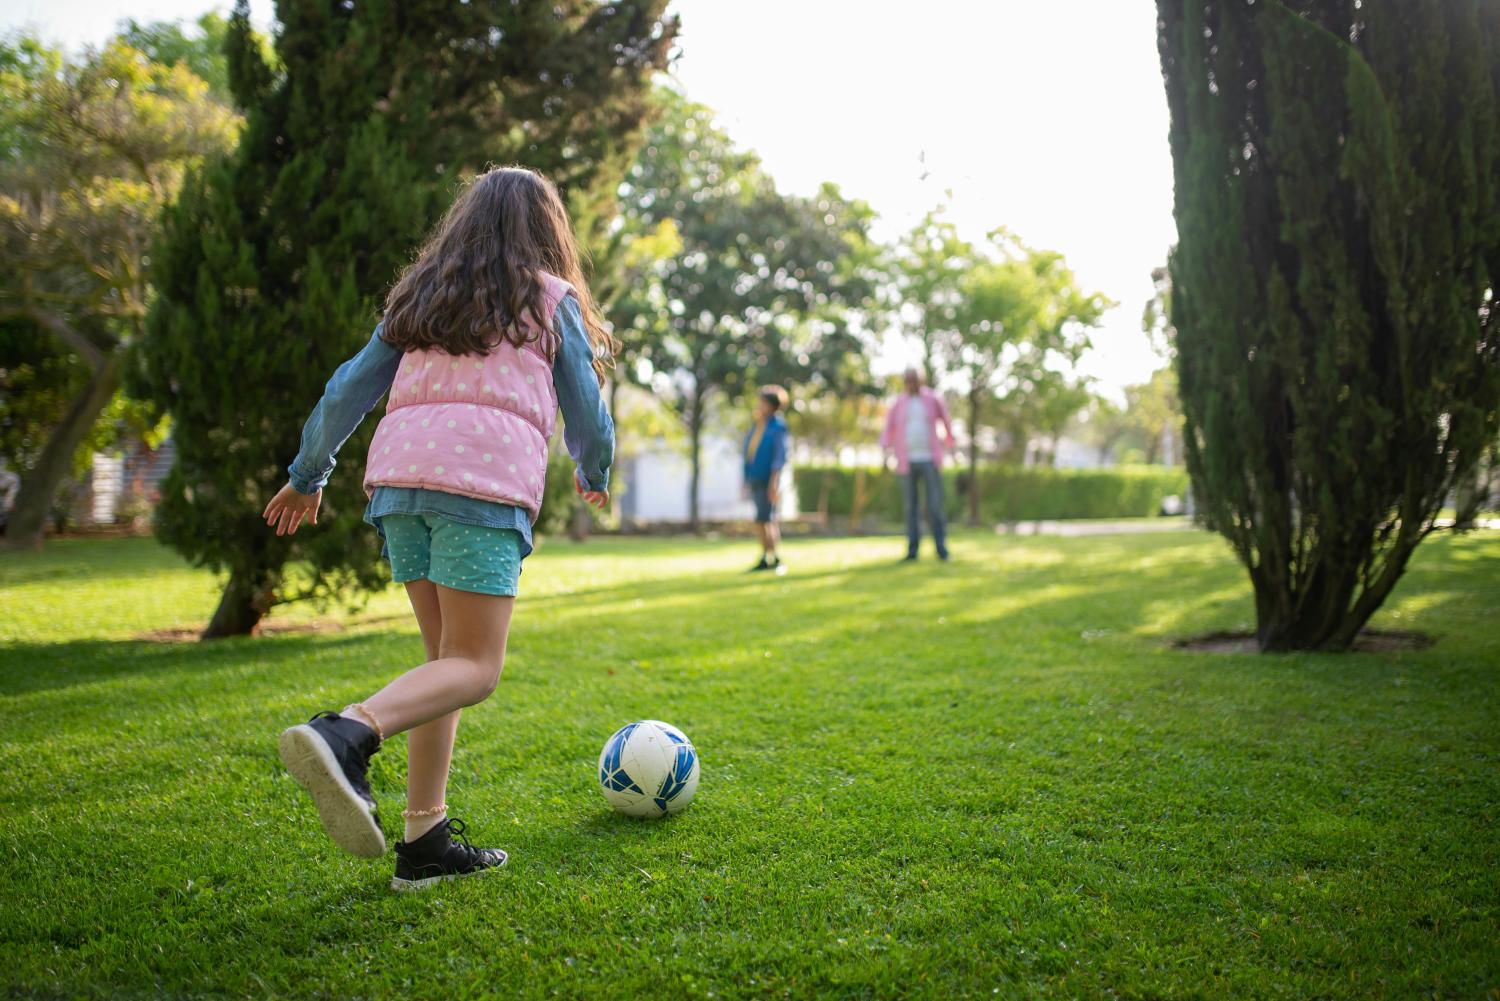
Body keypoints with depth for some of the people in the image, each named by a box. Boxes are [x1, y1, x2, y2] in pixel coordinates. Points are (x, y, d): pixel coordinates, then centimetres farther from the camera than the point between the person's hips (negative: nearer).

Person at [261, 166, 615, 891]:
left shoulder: (420, 297, 24)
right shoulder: (552, 299, 13)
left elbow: (349, 388, 19)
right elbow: (586, 415, 15)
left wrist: (307, 475, 28)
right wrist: (595, 475, 34)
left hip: (399, 472, 6)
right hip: (485, 479, -5)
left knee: (446, 658, 12)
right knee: (473, 669, -7)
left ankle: (425, 839, 8)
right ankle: (345, 735, -33)